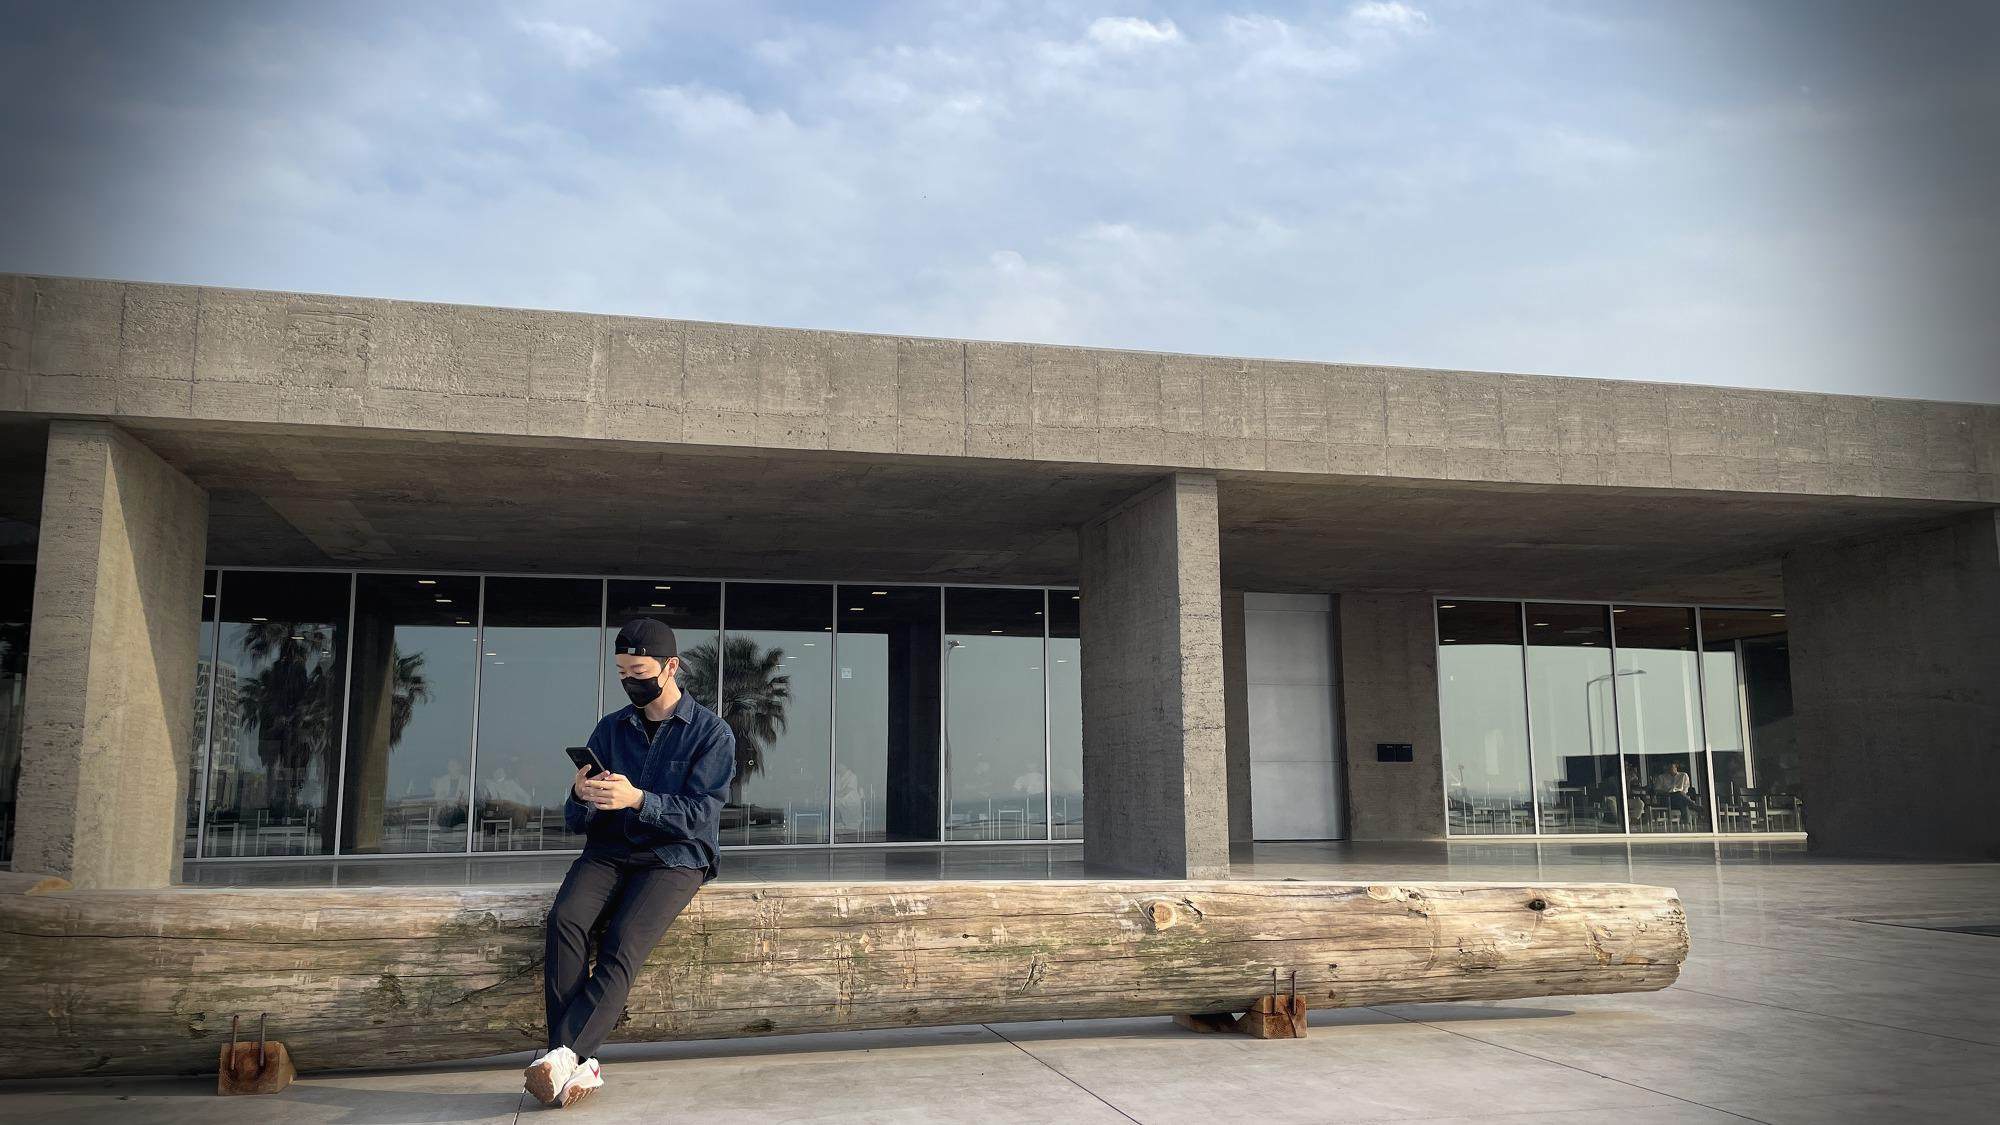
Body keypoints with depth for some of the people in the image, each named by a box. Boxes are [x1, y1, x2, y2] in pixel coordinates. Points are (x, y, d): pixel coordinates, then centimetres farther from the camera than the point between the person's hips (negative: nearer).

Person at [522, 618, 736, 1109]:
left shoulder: (712, 733, 0)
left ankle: (562, 1054, -34)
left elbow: (700, 816, -11)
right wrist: (581, 796, -14)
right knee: (564, 918, -27)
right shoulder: (610, 729, 13)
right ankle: (579, 1065, -31)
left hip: (676, 856, -3)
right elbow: (577, 822, 11)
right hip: (609, 851, 4)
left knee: (624, 940, -30)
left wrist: (637, 799, -26)